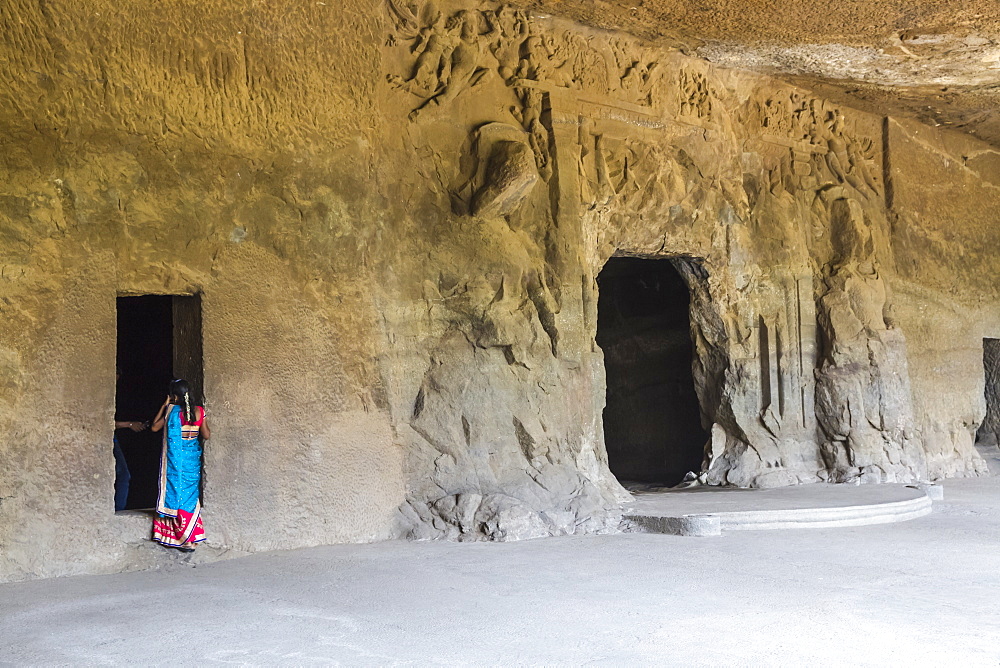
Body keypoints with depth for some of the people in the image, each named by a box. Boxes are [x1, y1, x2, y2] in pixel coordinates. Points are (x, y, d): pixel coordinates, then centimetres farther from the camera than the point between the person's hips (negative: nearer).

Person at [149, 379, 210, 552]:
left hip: (176, 459, -4)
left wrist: (164, 406, 3)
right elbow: (206, 435, 3)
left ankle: (187, 541, 2)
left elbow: (154, 427, 0)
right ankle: (192, 537, 15)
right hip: (193, 458, 4)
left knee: (177, 494, 4)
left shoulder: (172, 411, -10)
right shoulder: (199, 412, -2)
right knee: (190, 494, 13)